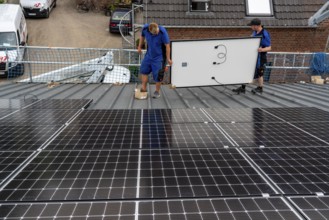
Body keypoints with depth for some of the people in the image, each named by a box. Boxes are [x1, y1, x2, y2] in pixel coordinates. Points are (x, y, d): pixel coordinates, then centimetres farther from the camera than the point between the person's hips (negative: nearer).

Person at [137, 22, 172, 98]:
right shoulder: (145, 28, -15)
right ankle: (143, 88, 21)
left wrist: (168, 59, -15)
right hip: (149, 55, 5)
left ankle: (157, 92, 15)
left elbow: (167, 46, -19)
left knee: (157, 75, -3)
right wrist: (140, 47, 17)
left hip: (159, 56, -5)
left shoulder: (162, 32, -27)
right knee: (144, 70, 8)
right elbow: (142, 36, 9)